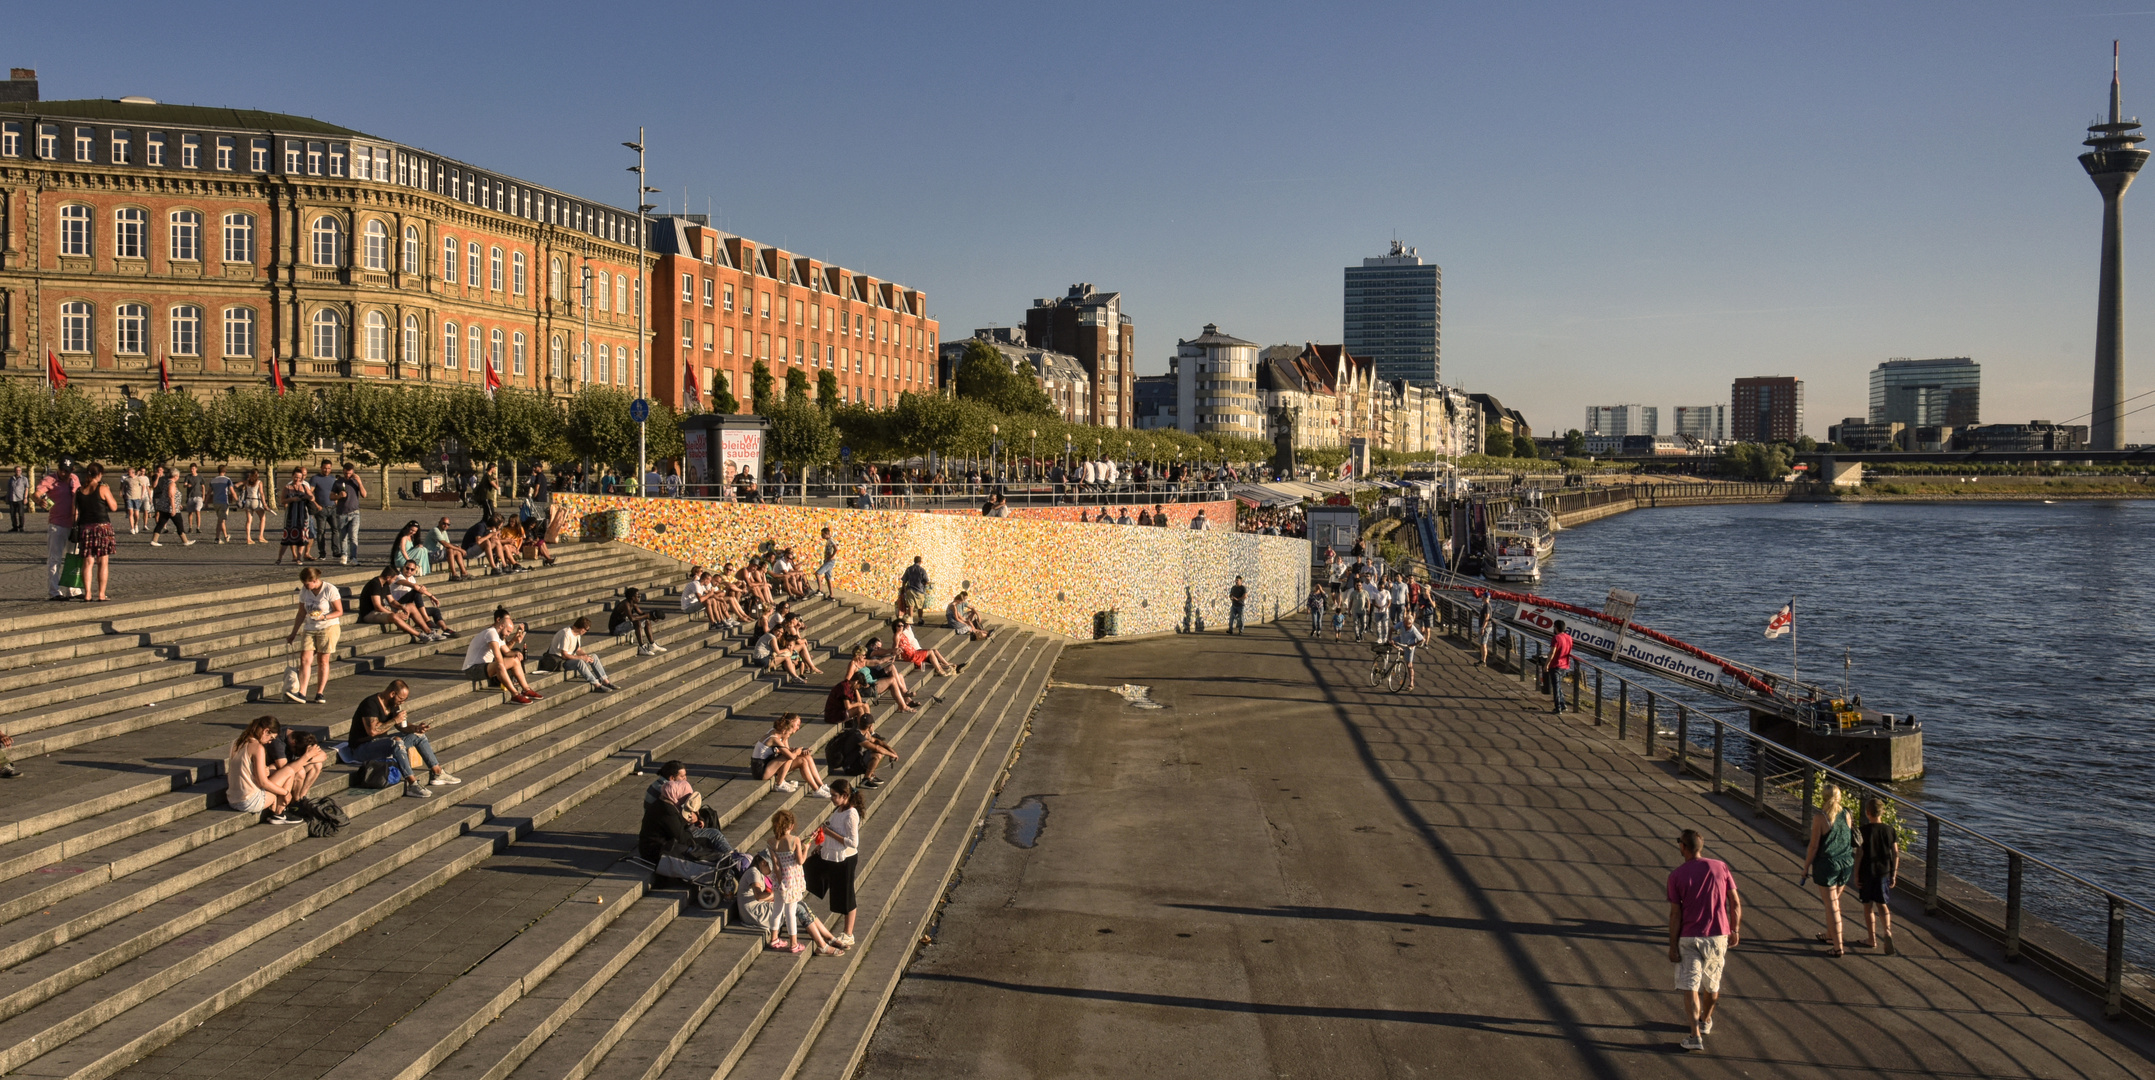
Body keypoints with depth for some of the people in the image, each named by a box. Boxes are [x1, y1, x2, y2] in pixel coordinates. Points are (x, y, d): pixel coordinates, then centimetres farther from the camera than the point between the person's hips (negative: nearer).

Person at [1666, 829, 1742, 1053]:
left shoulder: (1676, 875, -8)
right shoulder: (1720, 867, -1)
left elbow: (1675, 914, -9)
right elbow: (1736, 903, 0)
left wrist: (1672, 946, -4)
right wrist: (1735, 930, 13)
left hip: (1689, 938, -3)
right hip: (1718, 936, 3)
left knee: (1689, 985, -1)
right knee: (1712, 982, 22)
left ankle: (1695, 1035, -12)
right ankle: (1705, 1021, 41)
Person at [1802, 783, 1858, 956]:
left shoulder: (1820, 818, -17)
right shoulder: (1846, 814, -1)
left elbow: (1813, 846, -14)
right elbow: (1852, 840, 8)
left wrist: (1806, 867, -2)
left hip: (1827, 864, -6)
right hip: (1846, 863, 6)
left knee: (1832, 905, 1)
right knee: (1835, 900, 23)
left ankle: (1838, 946, 3)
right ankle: (1830, 934, 38)